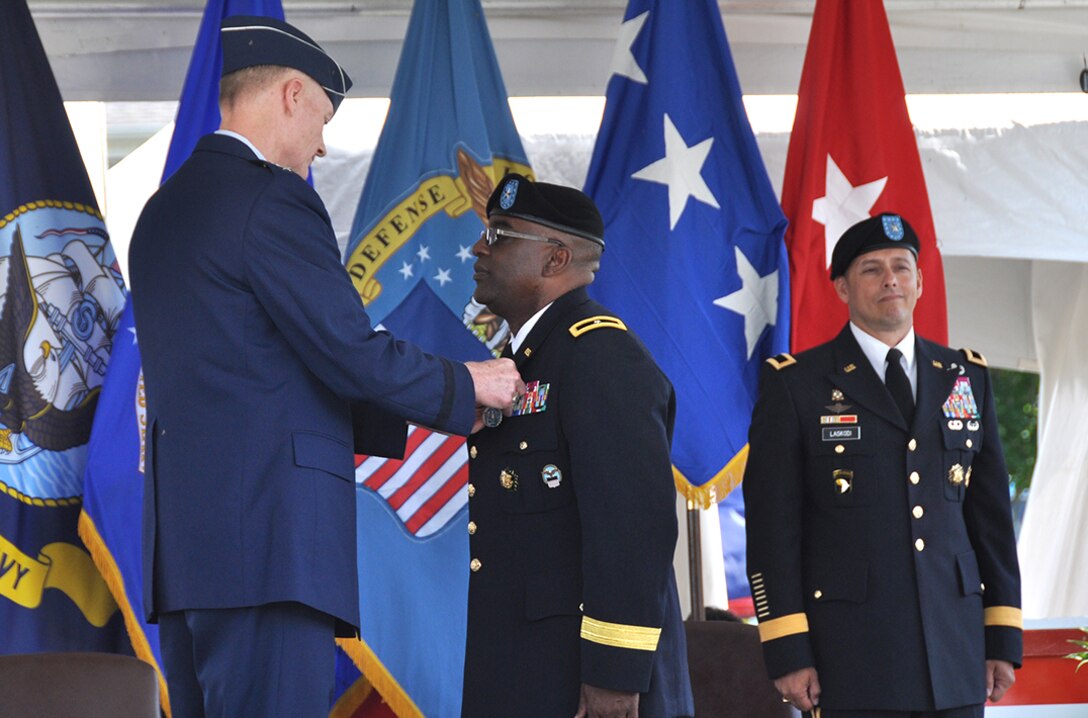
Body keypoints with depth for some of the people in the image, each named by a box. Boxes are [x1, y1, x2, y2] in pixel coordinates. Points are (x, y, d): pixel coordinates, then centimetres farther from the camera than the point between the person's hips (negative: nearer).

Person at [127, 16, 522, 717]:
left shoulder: (165, 210, 21)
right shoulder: (273, 200, -8)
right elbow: (354, 354, -10)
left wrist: (401, 412, 24)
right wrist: (467, 385, 7)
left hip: (184, 541, 10)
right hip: (267, 536, -10)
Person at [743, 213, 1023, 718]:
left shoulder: (967, 378, 13)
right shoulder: (795, 385, 2)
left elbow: (992, 512, 14)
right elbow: (772, 526, -2)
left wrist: (1003, 639, 8)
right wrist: (787, 653, -9)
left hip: (955, 649, 4)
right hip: (848, 653, -3)